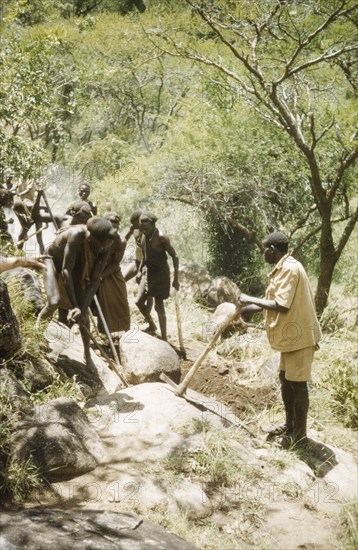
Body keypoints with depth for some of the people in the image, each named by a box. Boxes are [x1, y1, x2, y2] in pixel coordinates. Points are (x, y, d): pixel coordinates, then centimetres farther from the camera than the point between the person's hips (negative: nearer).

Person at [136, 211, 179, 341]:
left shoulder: (161, 237, -23)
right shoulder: (145, 235, -2)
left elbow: (174, 256, -17)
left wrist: (176, 278, -16)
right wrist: (142, 269, 17)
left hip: (160, 274, -7)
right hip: (148, 272, 7)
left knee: (159, 306, -2)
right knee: (139, 302, 10)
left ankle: (164, 338, 10)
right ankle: (152, 325, 35)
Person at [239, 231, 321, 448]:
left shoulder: (290, 269, -21)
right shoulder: (284, 268, 11)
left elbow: (281, 305, -26)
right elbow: (278, 301, 18)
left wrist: (251, 300, -16)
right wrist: (251, 308, 10)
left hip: (299, 335, -10)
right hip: (292, 334, 10)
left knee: (297, 384, -1)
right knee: (286, 379, 18)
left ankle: (300, 433, 10)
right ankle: (290, 425, 30)